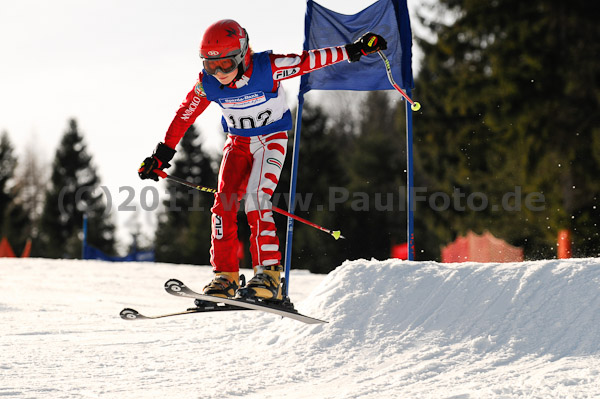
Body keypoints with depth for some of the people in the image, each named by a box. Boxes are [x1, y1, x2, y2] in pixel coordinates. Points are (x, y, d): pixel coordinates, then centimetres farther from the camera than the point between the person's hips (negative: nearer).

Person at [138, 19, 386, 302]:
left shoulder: (267, 68, -27)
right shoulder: (207, 83, -15)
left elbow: (309, 60, -20)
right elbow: (184, 117, -1)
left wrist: (355, 50, -25)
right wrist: (161, 156, 1)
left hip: (271, 139, -4)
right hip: (237, 143, 4)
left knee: (256, 198, -24)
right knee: (224, 202, -11)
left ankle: (269, 273, -25)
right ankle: (225, 276, -4)